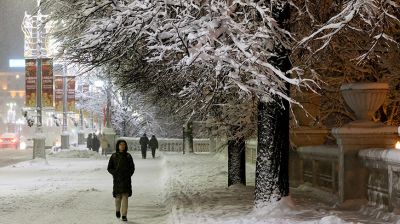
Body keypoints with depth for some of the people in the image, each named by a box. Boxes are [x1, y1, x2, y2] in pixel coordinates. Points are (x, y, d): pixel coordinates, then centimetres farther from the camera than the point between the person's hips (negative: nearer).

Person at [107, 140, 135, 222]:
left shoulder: (128, 156, 4)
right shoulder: (114, 156, 2)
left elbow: (132, 168, 9)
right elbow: (109, 168, 5)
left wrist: (128, 174, -5)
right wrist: (115, 173, -8)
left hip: (126, 179, 0)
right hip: (117, 179, 0)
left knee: (125, 196, -8)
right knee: (118, 196, 3)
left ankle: (124, 215, -8)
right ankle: (117, 210, 33)